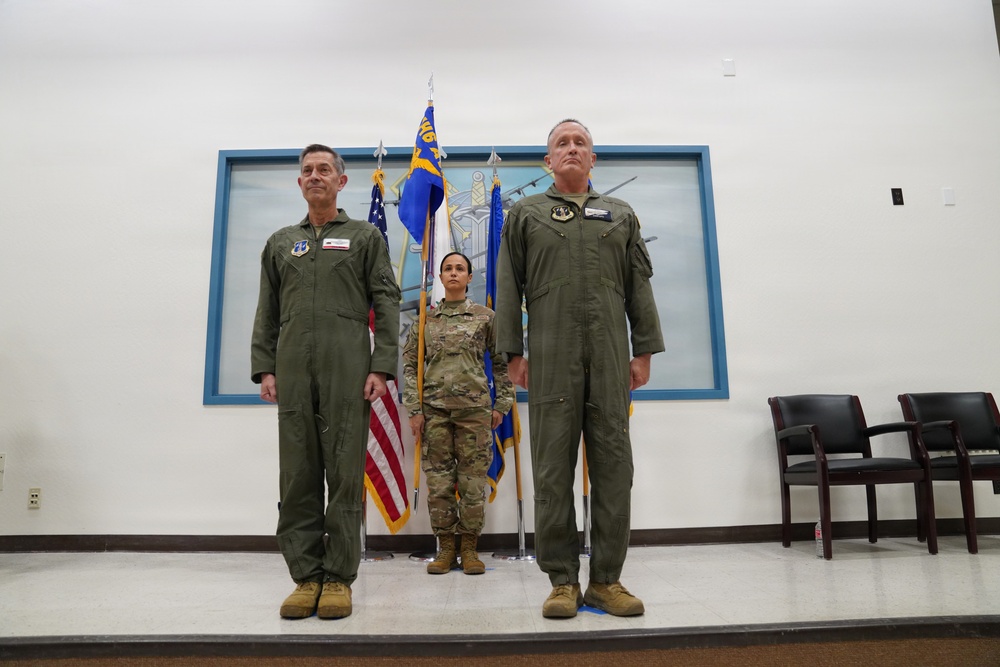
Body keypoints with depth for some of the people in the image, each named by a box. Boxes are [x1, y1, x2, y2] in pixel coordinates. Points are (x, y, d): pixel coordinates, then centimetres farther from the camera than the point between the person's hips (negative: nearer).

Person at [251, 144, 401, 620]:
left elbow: (386, 303, 3)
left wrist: (381, 366, -8)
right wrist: (264, 368, 4)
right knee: (297, 477, 3)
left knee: (345, 475, -2)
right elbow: (267, 312, 16)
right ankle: (305, 577, 12)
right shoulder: (280, 243, 21)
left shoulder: (365, 237, 12)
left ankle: (338, 579, 6)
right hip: (293, 370, 3)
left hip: (348, 368, -3)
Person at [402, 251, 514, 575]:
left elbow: (502, 362, 8)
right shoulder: (426, 318, 8)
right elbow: (410, 363, 7)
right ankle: (445, 548, 17)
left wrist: (502, 405, 3)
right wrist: (414, 410, 0)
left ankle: (470, 549, 15)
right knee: (438, 480, 4)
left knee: (473, 480, 2)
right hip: (434, 409, 1)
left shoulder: (485, 316, 5)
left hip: (475, 408, -1)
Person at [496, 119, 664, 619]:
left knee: (613, 465, 1)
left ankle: (606, 580, 12)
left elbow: (640, 286, 13)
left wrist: (644, 350, 4)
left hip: (610, 354, 2)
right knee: (553, 469, 0)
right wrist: (512, 352, -1)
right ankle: (562, 581, 10)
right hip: (550, 356, -1)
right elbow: (508, 288, 7)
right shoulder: (525, 214, 15)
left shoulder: (621, 215, 19)